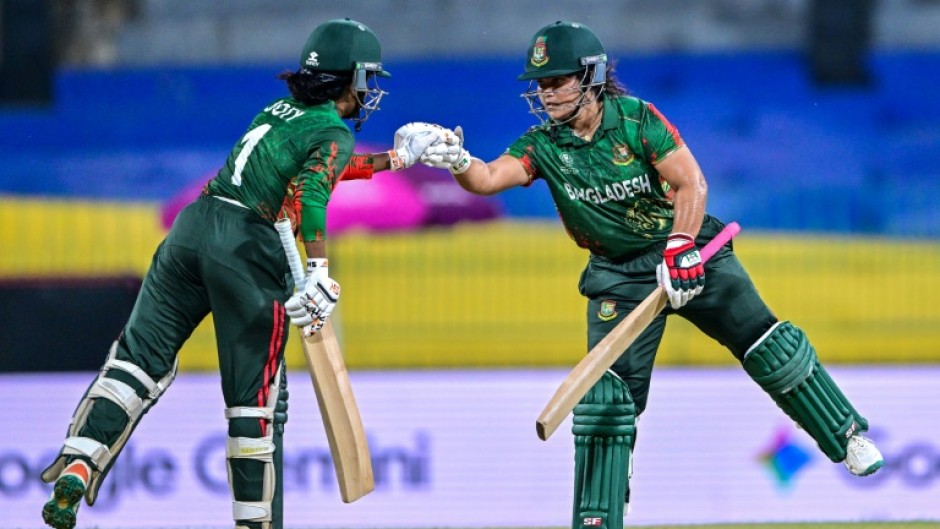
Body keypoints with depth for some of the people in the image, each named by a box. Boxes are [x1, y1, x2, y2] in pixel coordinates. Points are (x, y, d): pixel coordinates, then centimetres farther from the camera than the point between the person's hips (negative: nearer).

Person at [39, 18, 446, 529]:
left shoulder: (282, 110, 24)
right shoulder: (334, 133, 1)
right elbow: (309, 193, -17)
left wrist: (397, 157, 44)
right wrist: (319, 272, -26)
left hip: (193, 224, 6)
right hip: (246, 248, -6)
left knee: (140, 357, 5)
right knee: (256, 394, 3)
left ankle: (75, 470, -12)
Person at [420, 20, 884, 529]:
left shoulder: (636, 119, -16)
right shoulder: (543, 144, -10)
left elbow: (690, 183, -22)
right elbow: (489, 178, -26)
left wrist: (679, 249, -34)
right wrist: (459, 163, -48)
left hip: (689, 251, -1)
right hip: (618, 274, 1)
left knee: (770, 348, -6)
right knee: (607, 390, -9)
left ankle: (846, 435, 13)